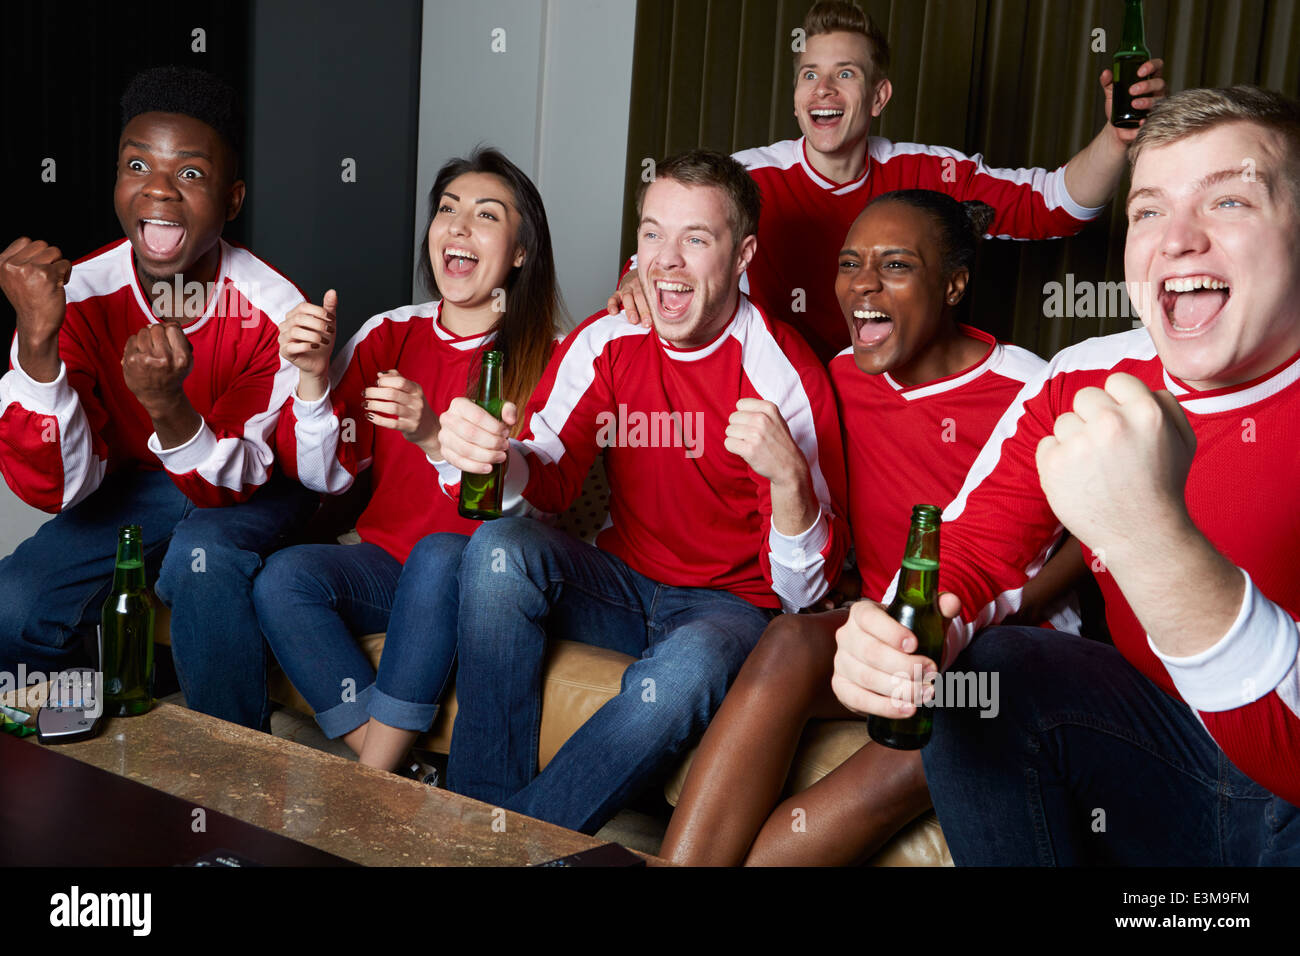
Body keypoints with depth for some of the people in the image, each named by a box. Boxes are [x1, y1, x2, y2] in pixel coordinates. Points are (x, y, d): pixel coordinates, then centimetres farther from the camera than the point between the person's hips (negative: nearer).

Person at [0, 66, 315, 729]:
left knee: (203, 553, -35)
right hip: (135, 483, 3)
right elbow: (55, 488, -23)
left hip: (252, 488, -2)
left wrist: (170, 406, -45)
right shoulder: (77, 296, -17)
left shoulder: (273, 311, -23)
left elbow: (227, 484, -23)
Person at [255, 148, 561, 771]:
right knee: (283, 577, -23)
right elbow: (328, 476, 0)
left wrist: (433, 437, -32)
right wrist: (313, 376, -18)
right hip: (383, 563, 4)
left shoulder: (544, 357, -5)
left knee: (439, 555, -35)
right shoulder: (389, 334, 6)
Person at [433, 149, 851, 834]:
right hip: (621, 583, 4)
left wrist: (788, 478, -38)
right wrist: (485, 453, -33)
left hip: (729, 604, -4)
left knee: (684, 674, -36)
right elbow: (548, 480, -10)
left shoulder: (782, 372, -16)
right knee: (499, 547, -23)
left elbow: (805, 591, -17)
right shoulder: (606, 341, -2)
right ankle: (483, 808, -13)